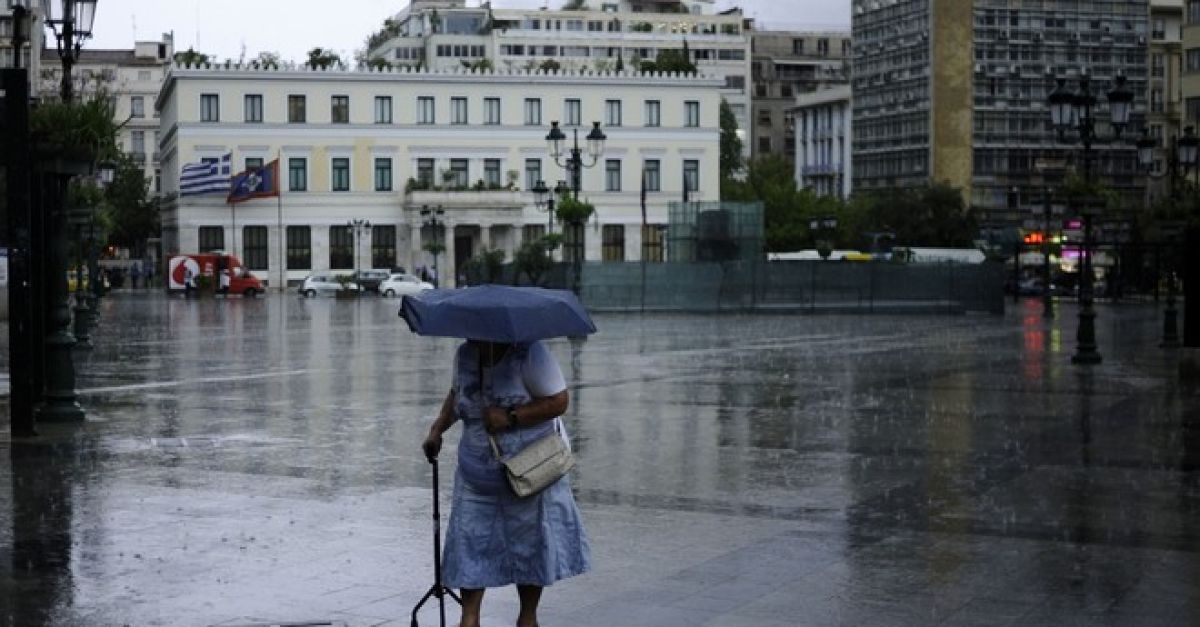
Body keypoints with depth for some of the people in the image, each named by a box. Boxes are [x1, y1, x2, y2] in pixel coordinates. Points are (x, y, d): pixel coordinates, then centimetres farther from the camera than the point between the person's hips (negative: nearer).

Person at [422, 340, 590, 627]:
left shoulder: (529, 354, -16)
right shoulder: (464, 355, 2)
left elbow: (559, 401, -18)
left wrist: (510, 418, -24)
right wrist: (437, 429, 6)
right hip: (478, 477, 4)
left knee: (531, 544, 7)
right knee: (470, 545, -2)